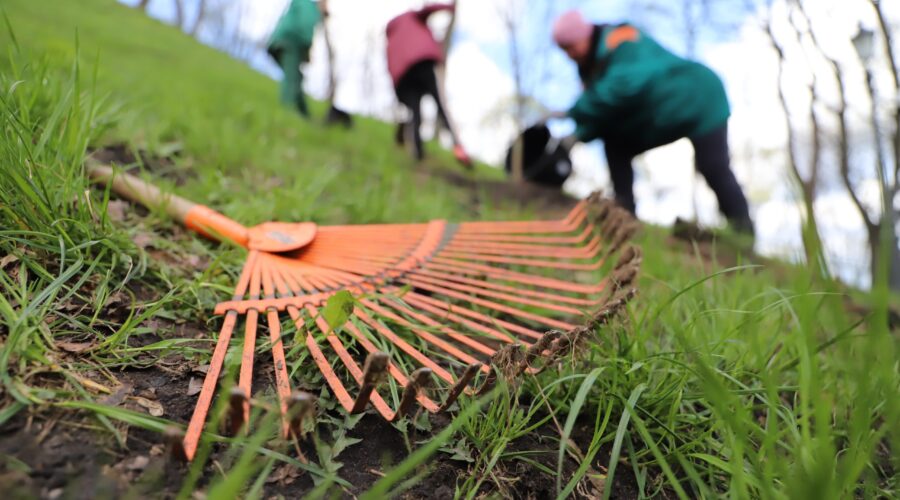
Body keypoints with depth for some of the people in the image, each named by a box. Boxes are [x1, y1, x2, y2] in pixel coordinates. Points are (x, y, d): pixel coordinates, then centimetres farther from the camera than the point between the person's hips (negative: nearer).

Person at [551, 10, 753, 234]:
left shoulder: (623, 43, -26)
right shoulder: (592, 65, 2)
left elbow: (624, 85, -43)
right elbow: (601, 110, -1)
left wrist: (574, 112, -41)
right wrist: (581, 132, -22)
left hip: (700, 101, -8)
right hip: (664, 116, 8)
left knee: (715, 170, -11)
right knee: (616, 144, -4)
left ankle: (744, 233, 2)